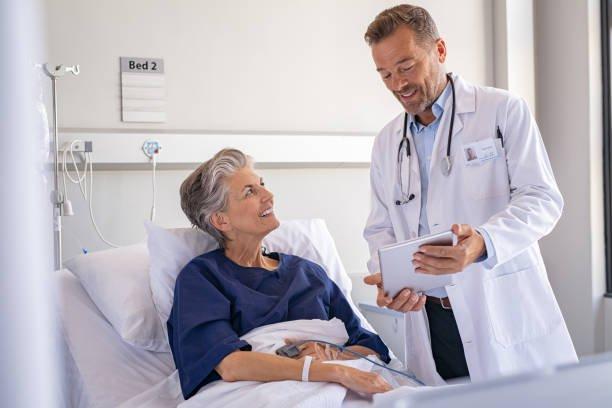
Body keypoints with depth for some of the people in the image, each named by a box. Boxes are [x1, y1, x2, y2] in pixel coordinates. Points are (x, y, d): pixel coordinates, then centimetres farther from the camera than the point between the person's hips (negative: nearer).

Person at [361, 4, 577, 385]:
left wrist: (483, 242, -28)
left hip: (508, 314, -3)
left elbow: (542, 198, -9)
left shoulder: (504, 110, -1)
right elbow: (380, 229, 13)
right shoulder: (386, 143, 12)